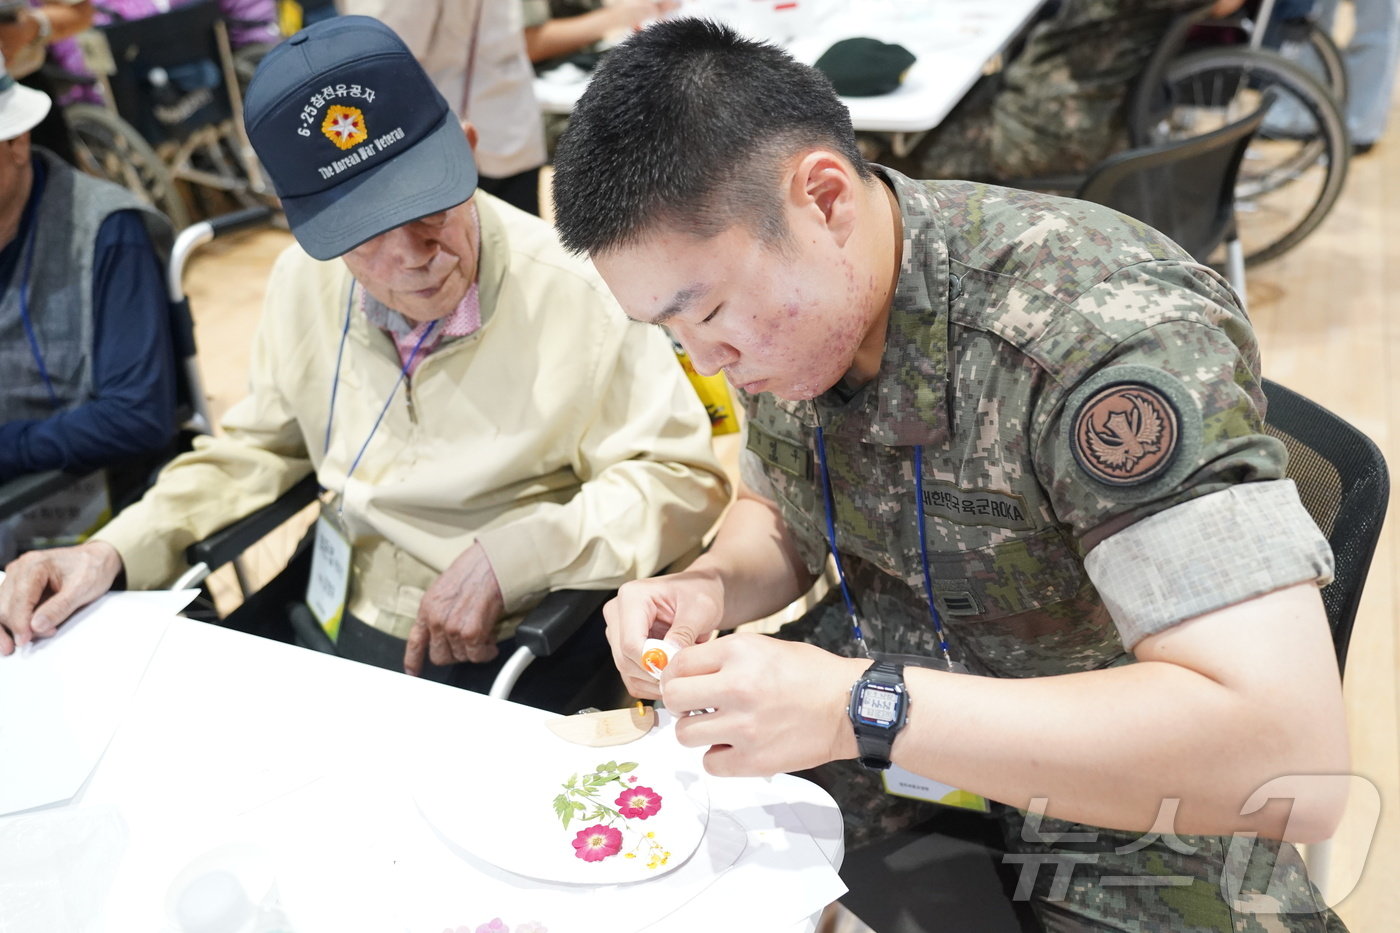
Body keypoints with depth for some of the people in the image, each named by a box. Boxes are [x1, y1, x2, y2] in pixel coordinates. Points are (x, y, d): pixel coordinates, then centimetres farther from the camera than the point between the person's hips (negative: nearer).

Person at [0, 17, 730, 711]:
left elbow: (684, 480, -13)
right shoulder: (305, 277, -1)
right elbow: (258, 446, 13)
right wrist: (111, 553, 1)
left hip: (499, 660, -5)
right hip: (329, 628, 5)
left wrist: (507, 556, -24)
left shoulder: (572, 292, -20)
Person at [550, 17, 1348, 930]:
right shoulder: (779, 303, -8)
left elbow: (1293, 758, -35)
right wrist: (711, 587, -13)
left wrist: (860, 711, -37)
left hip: (1122, 807, -5)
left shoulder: (1103, 332, -31)